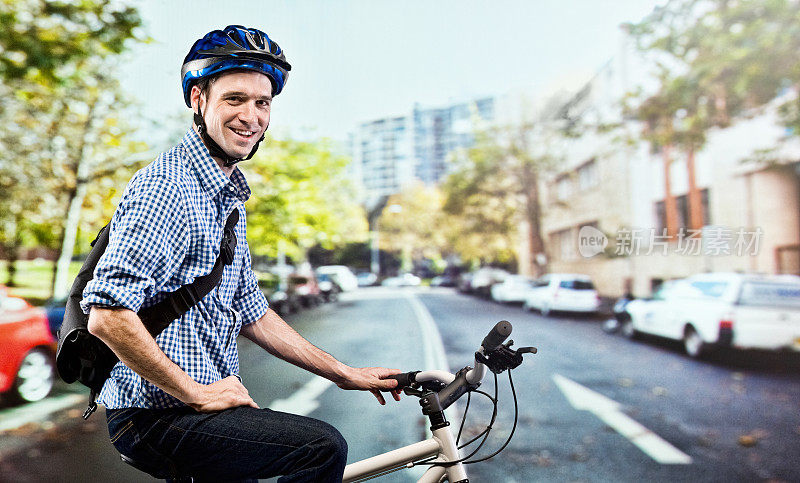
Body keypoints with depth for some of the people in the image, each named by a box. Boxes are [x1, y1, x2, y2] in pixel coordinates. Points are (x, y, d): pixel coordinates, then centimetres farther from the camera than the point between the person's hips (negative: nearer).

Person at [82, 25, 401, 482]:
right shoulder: (167, 187, -19)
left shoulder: (229, 201, 11)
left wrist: (346, 374, 8)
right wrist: (199, 393, -18)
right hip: (156, 414, -9)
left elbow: (252, 314, 11)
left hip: (200, 404, 9)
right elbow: (108, 315, -27)